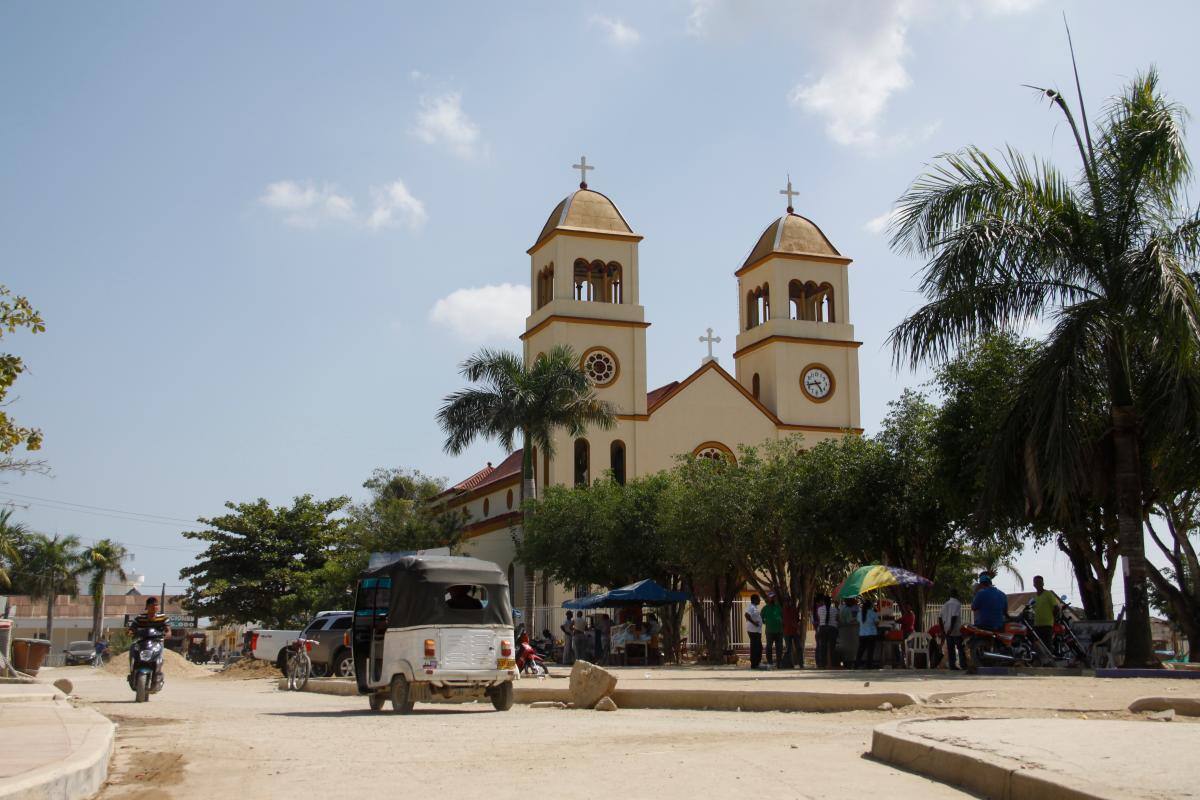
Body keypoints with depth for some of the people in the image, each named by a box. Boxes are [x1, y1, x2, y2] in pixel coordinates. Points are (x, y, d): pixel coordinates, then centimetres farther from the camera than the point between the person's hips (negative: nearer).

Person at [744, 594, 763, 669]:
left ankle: (757, 663, 20)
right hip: (753, 630, -11)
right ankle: (753, 664, -5)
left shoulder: (755, 607, 18)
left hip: (757, 630, 11)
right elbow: (747, 615, -29)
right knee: (755, 648, -8)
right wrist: (754, 622, -25)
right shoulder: (751, 607, -14)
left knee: (759, 648, 14)